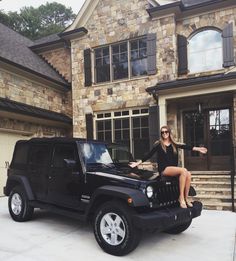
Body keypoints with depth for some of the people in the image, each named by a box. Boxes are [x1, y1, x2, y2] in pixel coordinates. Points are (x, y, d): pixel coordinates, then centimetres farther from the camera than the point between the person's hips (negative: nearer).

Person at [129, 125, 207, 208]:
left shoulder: (174, 144, 15)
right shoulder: (158, 144, 4)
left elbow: (186, 147, 11)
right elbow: (149, 155, 2)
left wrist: (198, 149, 3)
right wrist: (137, 163, -3)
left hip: (174, 169, 5)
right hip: (164, 169, -5)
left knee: (188, 174, -23)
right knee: (183, 171, -28)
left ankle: (186, 198, -12)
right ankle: (181, 197, -24)